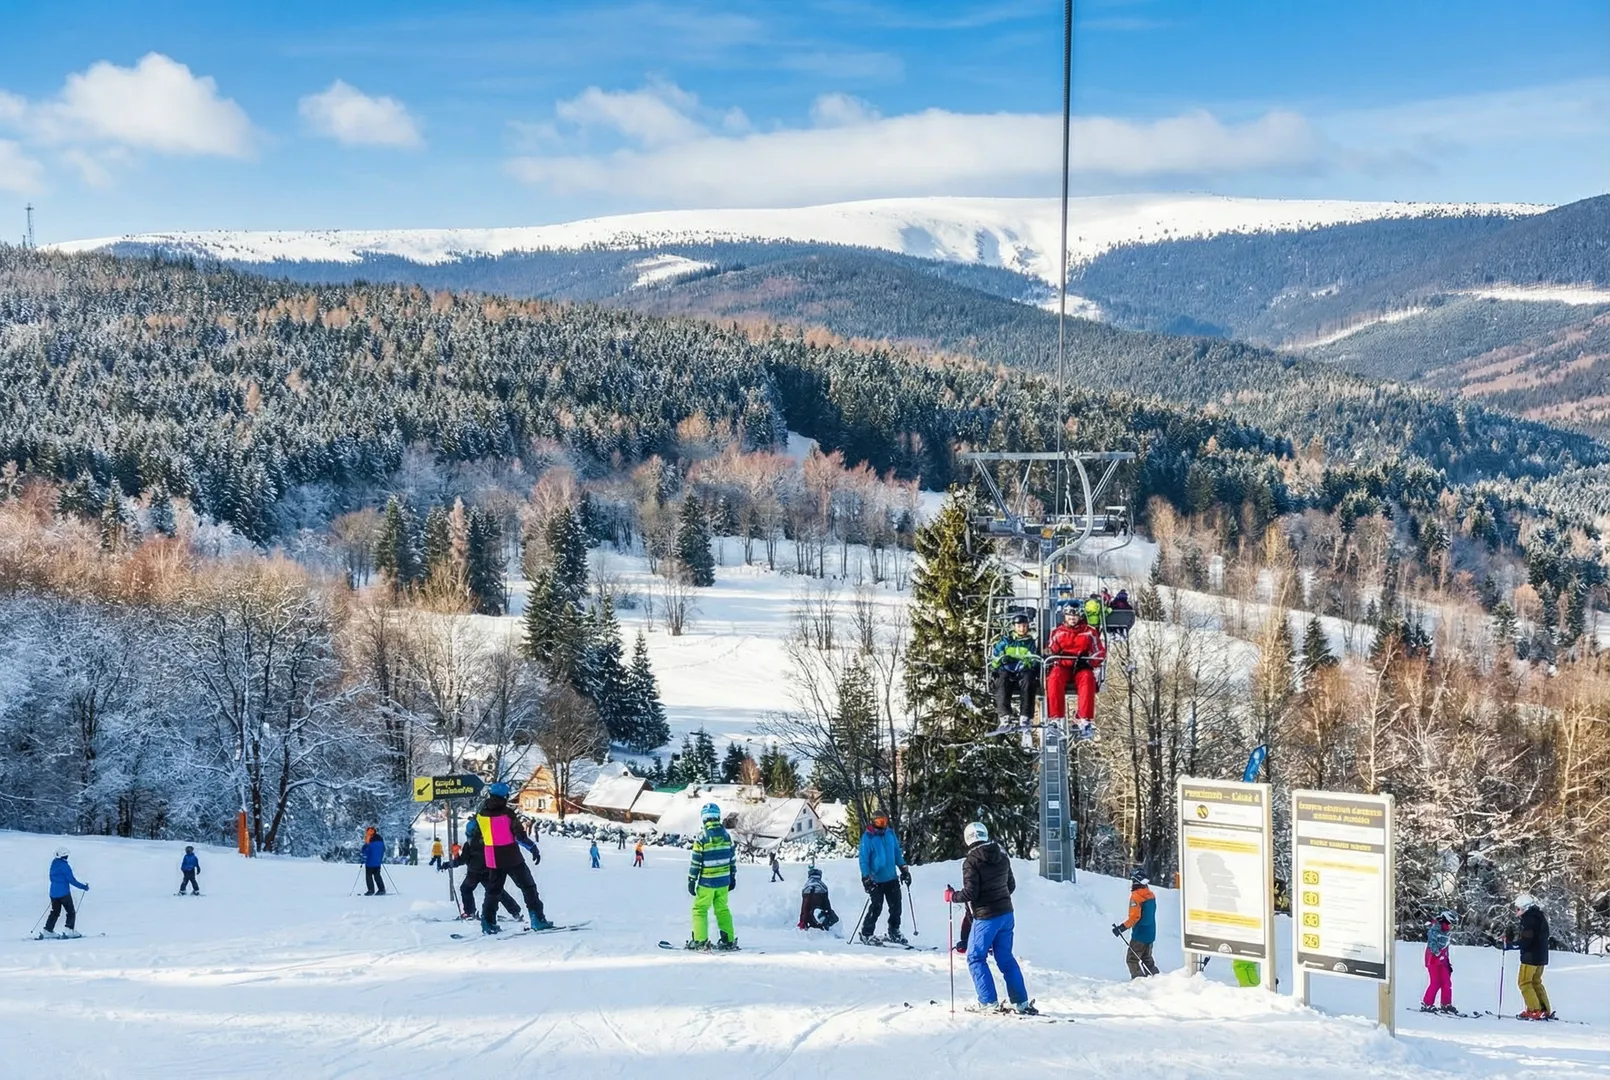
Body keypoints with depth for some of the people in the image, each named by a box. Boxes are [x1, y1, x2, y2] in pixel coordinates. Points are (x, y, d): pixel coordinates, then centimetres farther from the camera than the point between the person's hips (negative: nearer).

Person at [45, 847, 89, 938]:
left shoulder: (53, 864, 7)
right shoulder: (64, 866, -16)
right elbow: (72, 880, -17)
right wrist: (83, 887, -8)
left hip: (53, 892, 7)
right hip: (64, 893, -7)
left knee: (55, 912, 17)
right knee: (71, 912, 2)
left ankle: (48, 930, 11)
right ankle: (69, 930, -7)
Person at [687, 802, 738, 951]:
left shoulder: (702, 838, -14)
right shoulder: (726, 835, 1)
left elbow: (695, 862, -11)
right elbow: (732, 858, 8)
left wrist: (691, 881, -3)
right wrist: (732, 877, 18)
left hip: (707, 882, -5)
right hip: (724, 881, 5)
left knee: (699, 909, 7)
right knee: (722, 909, 15)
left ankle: (700, 940, 2)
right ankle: (729, 941, 14)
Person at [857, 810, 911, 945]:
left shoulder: (890, 834, 7)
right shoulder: (868, 837, -9)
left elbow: (897, 853, 16)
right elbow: (864, 859, -9)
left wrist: (904, 869, 12)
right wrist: (866, 878, -14)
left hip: (892, 878, 5)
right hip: (876, 880, -5)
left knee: (896, 907, 7)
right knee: (876, 908, -8)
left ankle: (894, 932, 23)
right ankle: (866, 935, 2)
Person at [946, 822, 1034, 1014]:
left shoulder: (971, 862, -14)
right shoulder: (1002, 857, 7)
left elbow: (970, 893, -18)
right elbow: (1011, 885, 14)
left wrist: (952, 896, -1)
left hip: (985, 917, -7)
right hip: (1006, 914, 7)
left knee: (976, 958, 5)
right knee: (1005, 958, 14)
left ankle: (988, 1001, 0)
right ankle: (1020, 1001, 12)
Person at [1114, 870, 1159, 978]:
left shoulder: (1136, 896, -16)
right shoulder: (1151, 895, 7)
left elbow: (1134, 917, -22)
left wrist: (1122, 927, -21)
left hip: (1140, 933, -8)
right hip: (1151, 933, 8)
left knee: (1132, 959, -1)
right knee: (1147, 959, 18)